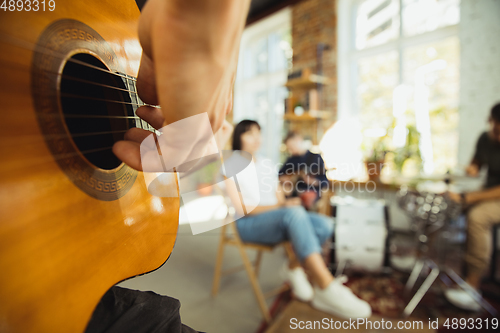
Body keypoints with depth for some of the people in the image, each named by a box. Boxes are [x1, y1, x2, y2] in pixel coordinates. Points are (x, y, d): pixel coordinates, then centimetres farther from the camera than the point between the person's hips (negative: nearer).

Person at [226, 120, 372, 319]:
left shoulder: (266, 164, 18)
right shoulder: (232, 165, -3)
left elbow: (279, 197, 15)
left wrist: (285, 205, -9)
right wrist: (280, 207, -23)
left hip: (275, 219, 7)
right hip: (246, 224, -6)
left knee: (325, 225, -15)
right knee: (294, 213, -36)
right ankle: (326, 289, -37)